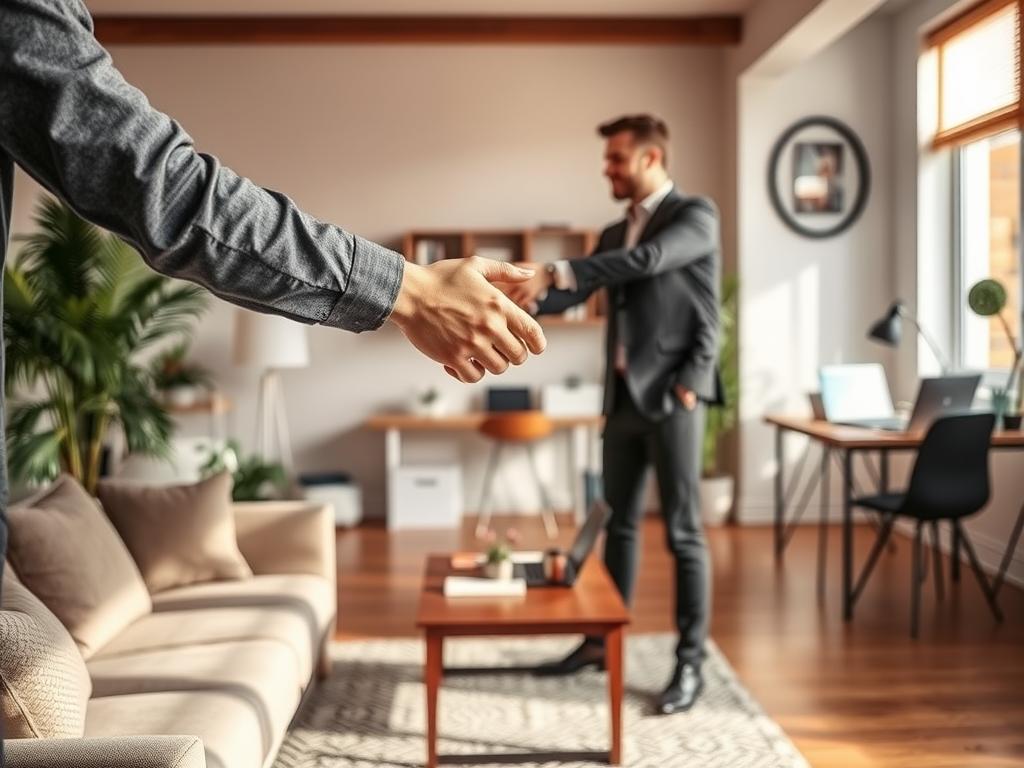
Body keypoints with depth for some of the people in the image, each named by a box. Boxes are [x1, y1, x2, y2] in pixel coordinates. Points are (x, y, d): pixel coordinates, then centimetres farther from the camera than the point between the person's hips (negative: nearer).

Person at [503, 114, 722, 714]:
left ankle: (691, 663, 4)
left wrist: (555, 273, -28)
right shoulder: (615, 234, 16)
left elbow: (648, 260, -23)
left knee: (683, 530, -3)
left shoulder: (696, 215, -6)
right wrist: (514, 301, -8)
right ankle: (604, 640, 25)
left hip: (671, 396, -7)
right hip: (623, 397, 7)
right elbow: (571, 295, 11)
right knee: (618, 524, 14)